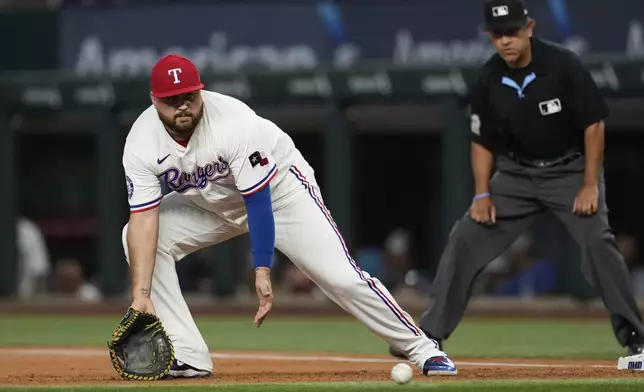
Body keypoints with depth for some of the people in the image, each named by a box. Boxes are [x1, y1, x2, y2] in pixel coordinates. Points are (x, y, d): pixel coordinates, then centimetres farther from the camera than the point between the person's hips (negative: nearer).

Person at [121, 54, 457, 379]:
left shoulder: (234, 123, -35)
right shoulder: (141, 144, -24)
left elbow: (257, 202, -31)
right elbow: (144, 220, -27)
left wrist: (262, 273, -35)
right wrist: (141, 294, -36)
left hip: (278, 189, -5)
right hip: (210, 202, 5)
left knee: (339, 275, -16)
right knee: (142, 237, -15)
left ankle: (421, 348, 0)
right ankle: (189, 356, -13)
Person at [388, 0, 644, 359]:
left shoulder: (563, 65, -20)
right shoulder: (489, 80, -8)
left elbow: (594, 124, -14)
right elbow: (483, 141, 5)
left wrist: (591, 185, -18)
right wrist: (483, 194, -6)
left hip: (571, 169, -4)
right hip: (517, 174, 4)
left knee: (598, 241, -23)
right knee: (465, 239, -4)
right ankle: (430, 334, 2)